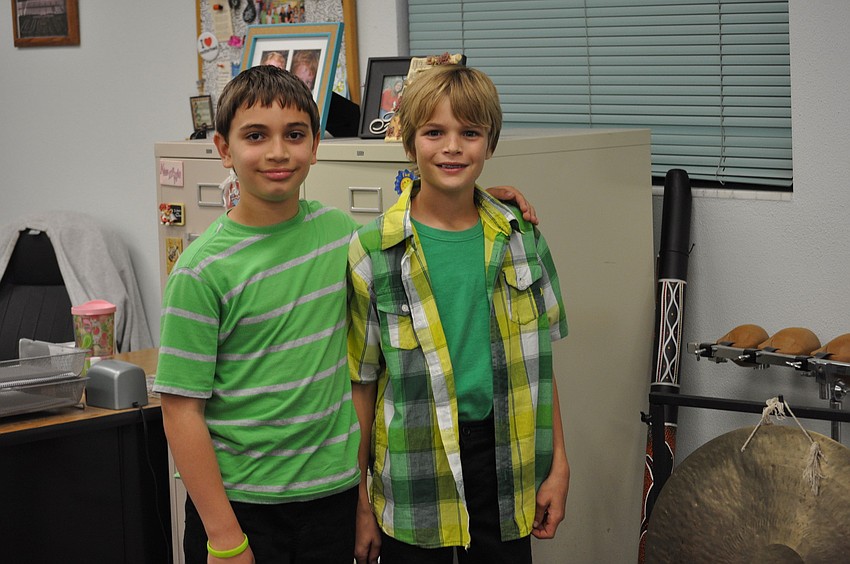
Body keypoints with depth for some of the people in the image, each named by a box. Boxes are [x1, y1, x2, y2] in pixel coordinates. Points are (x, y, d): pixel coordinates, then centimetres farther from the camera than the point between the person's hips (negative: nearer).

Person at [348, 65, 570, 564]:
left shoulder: (521, 238, 3)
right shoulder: (372, 253, -6)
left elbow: (538, 362, 10)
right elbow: (360, 384, -3)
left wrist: (559, 466, 7)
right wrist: (361, 503, -2)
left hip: (505, 462, 3)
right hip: (417, 467, -2)